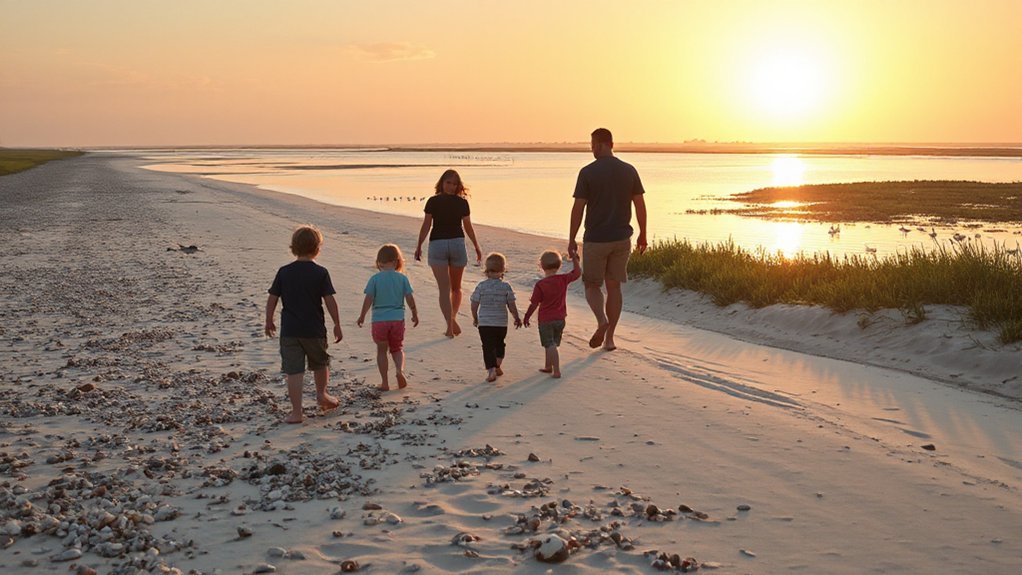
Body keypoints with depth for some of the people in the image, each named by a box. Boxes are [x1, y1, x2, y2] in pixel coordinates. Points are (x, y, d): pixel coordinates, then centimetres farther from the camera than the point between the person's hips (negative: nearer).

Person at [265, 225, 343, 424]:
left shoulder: (284, 272, -1)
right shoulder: (320, 273, -7)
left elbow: (272, 299, 2)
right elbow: (330, 301, -9)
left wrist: (269, 321, 16)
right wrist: (337, 324, 0)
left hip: (289, 330, 1)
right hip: (314, 330, -1)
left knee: (293, 371, 2)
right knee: (320, 363, 24)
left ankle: (296, 411, 0)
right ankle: (322, 394, 41)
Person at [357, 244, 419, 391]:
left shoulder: (375, 279, -5)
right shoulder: (402, 278, -2)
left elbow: (368, 299, -6)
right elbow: (410, 299, 0)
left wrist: (362, 316, 7)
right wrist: (415, 314, 14)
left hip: (379, 320, -1)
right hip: (397, 319, 1)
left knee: (382, 350, 12)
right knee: (397, 348, 16)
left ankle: (385, 382, 12)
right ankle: (400, 369, -12)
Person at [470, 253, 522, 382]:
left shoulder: (481, 286, -7)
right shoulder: (506, 286, -6)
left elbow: (474, 305, -3)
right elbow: (512, 306, -2)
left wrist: (475, 318, 14)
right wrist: (517, 318, 14)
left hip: (484, 323, -1)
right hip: (501, 323, 2)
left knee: (488, 347, 0)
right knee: (499, 344, 23)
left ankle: (491, 370, -14)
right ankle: (497, 367, 33)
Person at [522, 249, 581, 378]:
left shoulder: (540, 285, -16)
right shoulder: (563, 279, -7)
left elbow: (534, 304, -11)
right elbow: (577, 272, 6)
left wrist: (526, 317, 2)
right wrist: (575, 260, 17)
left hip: (545, 320, -5)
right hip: (560, 318, 5)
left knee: (550, 345, -1)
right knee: (552, 344, 20)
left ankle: (556, 371, -7)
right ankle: (548, 366, 34)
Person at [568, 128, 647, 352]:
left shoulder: (588, 172, -9)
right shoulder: (629, 171, 1)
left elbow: (578, 208, -9)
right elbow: (640, 205, 3)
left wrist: (571, 240, -1)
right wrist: (642, 235, 13)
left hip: (595, 239, -3)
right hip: (622, 239, 3)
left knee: (592, 285, 11)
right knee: (614, 286, 12)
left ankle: (602, 320, -16)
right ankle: (609, 337, 13)